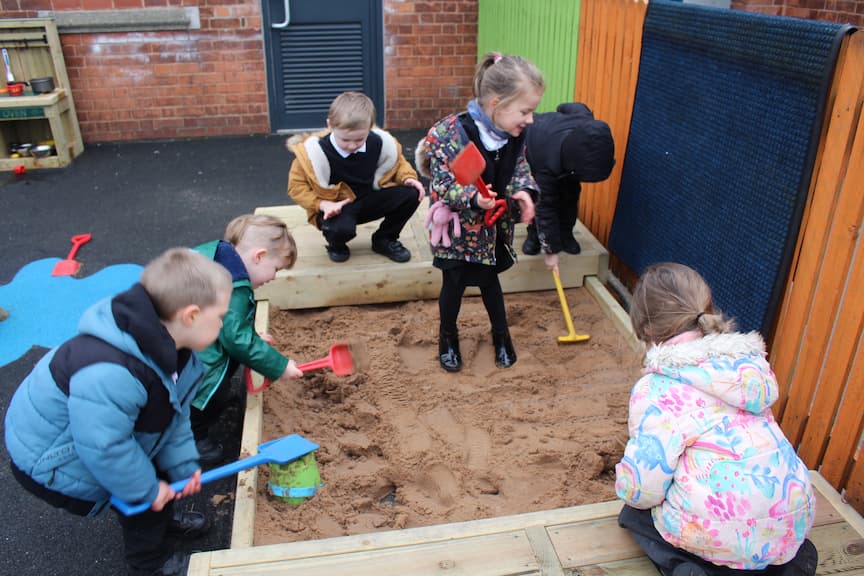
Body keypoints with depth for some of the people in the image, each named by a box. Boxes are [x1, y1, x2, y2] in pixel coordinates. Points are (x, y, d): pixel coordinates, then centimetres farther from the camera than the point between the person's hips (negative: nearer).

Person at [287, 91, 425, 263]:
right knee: (341, 228, -40)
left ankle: (384, 239, 9)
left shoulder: (380, 142, -11)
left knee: (412, 194, -17)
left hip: (370, 201, 4)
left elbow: (396, 161, 10)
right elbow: (297, 185, -12)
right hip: (336, 208, -4)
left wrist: (407, 178, -10)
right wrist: (323, 204, -25)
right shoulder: (315, 151, -22)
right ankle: (336, 244, 4)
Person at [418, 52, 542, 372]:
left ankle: (501, 335, 43)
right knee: (454, 284, 11)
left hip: (494, 226, 5)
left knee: (489, 279, 21)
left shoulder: (515, 136, -10)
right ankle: (448, 337, 37)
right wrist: (473, 198, -42)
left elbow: (520, 170, 3)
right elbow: (441, 184, -26)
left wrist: (522, 192, -19)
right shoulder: (453, 133, -29)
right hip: (458, 227, -4)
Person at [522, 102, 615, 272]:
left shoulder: (588, 127, -36)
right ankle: (533, 235, 6)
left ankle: (565, 234, 13)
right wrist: (550, 249, -31)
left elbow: (566, 107, -12)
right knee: (541, 197, -16)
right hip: (534, 144, -5)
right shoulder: (548, 164, -47)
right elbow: (546, 206, -37)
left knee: (570, 192, -4)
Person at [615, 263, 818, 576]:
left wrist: (628, 490, 8)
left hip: (723, 537, -5)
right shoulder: (747, 362, 0)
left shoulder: (658, 389, -17)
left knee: (635, 511, 23)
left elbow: (641, 488, -16)